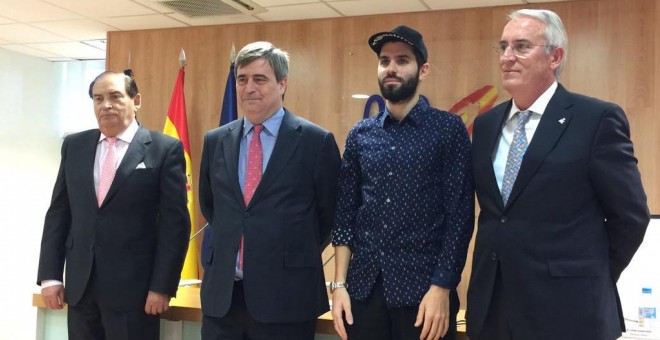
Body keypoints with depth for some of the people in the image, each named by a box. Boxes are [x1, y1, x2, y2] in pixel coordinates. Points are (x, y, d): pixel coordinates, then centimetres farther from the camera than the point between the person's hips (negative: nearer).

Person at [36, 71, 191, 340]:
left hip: (134, 287, -4)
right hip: (79, 285, 4)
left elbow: (175, 222, -7)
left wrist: (162, 286, -11)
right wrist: (50, 276, 4)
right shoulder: (74, 146, 10)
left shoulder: (164, 149, -4)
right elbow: (58, 214, 10)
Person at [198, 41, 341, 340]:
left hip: (286, 296, -4)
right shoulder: (215, 141, 8)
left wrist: (299, 256, 8)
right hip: (221, 295, 4)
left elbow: (330, 212, 3)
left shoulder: (316, 141, -5)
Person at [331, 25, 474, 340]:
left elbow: (459, 215, -6)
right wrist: (339, 283, 0)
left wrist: (442, 288, -12)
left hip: (424, 288, -3)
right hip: (363, 288, 3)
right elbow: (345, 212, 7)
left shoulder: (449, 129, -3)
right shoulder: (359, 135, 7)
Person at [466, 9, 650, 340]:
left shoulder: (598, 119, -8)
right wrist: (498, 260, 11)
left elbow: (631, 215, -5)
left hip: (565, 307, -5)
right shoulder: (485, 124, 9)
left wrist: (590, 281, 2)